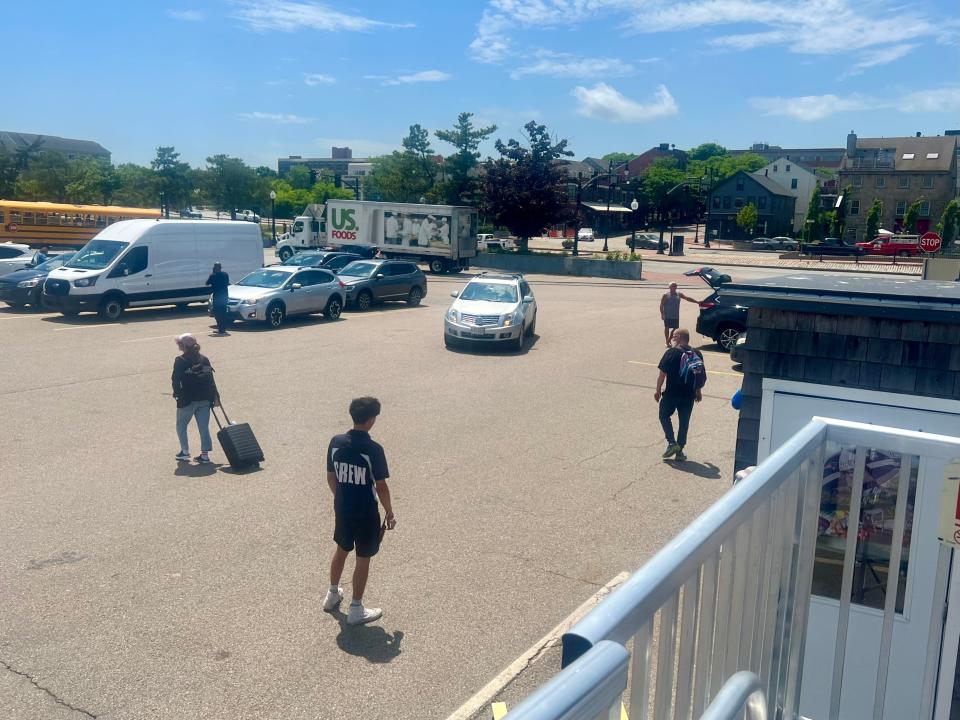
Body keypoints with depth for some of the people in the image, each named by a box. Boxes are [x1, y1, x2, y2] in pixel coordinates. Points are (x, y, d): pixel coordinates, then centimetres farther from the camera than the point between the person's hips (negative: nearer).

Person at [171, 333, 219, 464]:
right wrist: (215, 396, 12)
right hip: (205, 399, 4)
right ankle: (205, 454, 4)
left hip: (187, 399, -4)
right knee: (204, 427, 7)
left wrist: (177, 393, 3)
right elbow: (211, 379, 8)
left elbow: (176, 380, -10)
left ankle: (185, 451, 12)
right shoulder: (204, 359, 8)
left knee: (181, 425, 15)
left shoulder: (180, 360, -6)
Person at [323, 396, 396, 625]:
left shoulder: (336, 442, -6)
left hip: (342, 509, 6)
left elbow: (331, 477, 5)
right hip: (366, 514, -5)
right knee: (363, 559, 9)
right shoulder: (373, 449, -22)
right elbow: (381, 486, -16)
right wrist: (390, 513, -2)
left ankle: (333, 594, 43)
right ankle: (356, 609, 18)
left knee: (341, 550, 26)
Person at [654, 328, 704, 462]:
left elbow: (662, 373, -10)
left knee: (664, 416, 16)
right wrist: (698, 391, 22)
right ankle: (680, 451, 14)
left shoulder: (671, 353, -12)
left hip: (671, 394, -4)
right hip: (689, 395, 4)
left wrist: (658, 390, 1)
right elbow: (702, 375, 10)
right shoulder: (697, 354, 3)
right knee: (684, 421, 11)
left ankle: (672, 443, 3)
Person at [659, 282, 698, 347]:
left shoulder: (679, 294, 7)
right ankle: (667, 342, 12)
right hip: (667, 316, -4)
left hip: (676, 316, 4)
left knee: (675, 328, 5)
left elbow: (687, 298, 9)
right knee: (667, 328, 3)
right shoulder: (666, 295, -5)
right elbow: (661, 305, -6)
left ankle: (669, 340, 23)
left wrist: (697, 302, 4)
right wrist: (662, 314, -13)